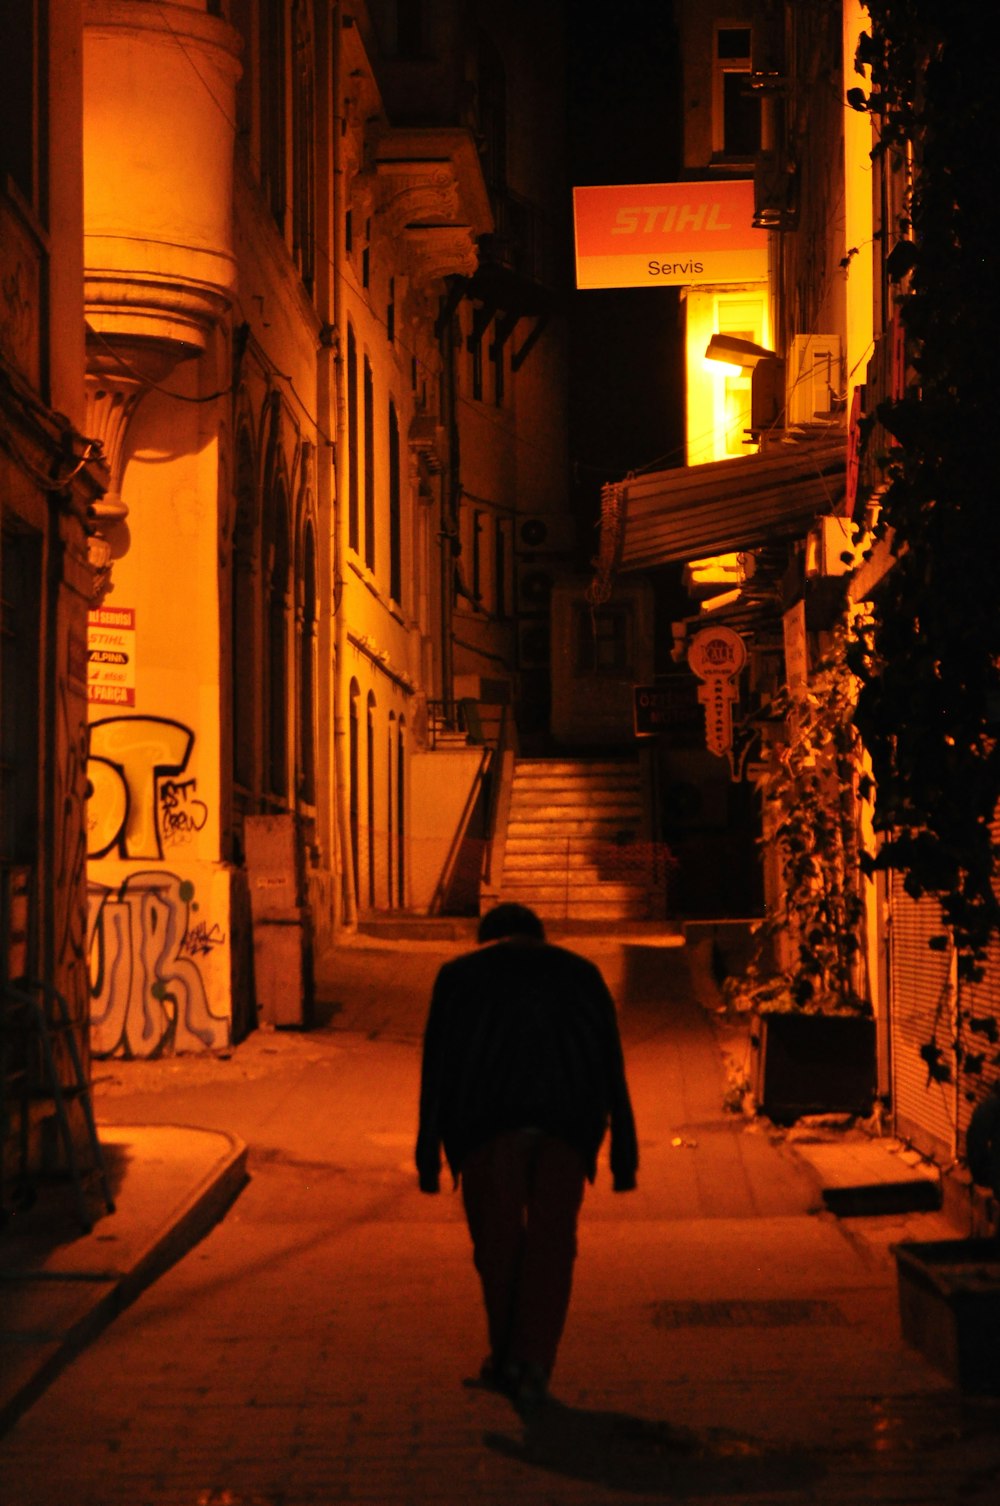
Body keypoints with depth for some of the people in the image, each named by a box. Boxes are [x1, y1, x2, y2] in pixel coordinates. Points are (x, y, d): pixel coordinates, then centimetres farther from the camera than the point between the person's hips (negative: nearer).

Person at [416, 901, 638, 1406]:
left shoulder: (460, 973, 19)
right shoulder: (580, 972, 23)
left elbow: (436, 1065, 11)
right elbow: (612, 1066, 16)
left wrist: (429, 1150, 9)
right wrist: (623, 1150, 14)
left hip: (488, 1121, -1)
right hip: (566, 1122, 1)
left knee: (497, 1239, 14)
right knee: (551, 1242, 7)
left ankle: (506, 1358, 19)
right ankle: (533, 1366, 0)